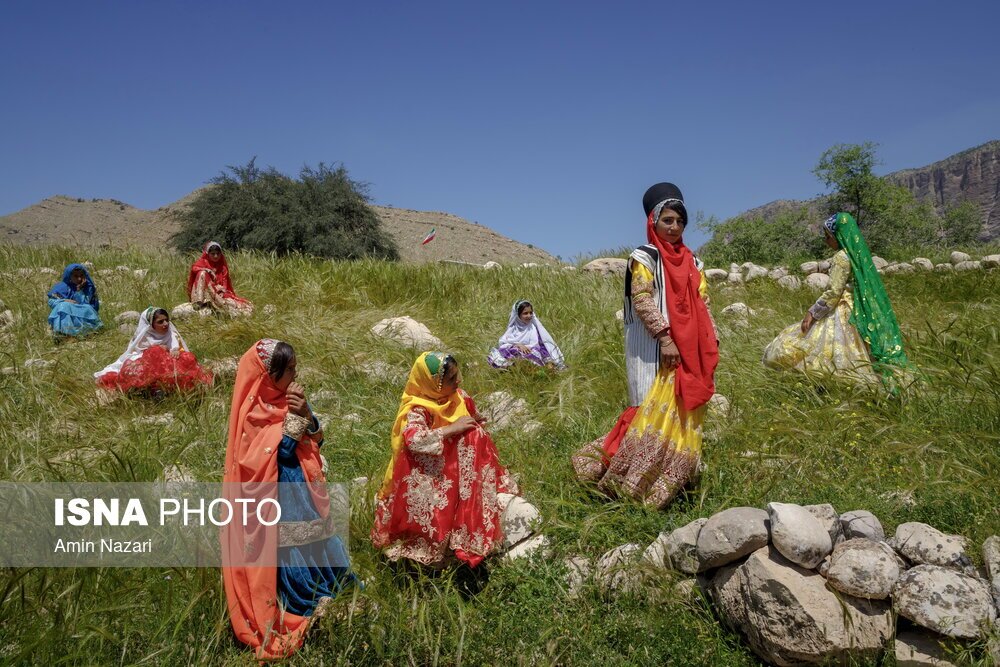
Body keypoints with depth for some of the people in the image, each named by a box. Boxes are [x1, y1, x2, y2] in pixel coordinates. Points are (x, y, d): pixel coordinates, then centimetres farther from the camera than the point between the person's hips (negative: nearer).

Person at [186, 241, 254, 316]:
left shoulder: (222, 266, 9)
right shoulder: (203, 262, 2)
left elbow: (225, 282, 3)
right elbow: (194, 268, -19)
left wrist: (222, 289, -17)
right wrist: (207, 270, -32)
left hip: (219, 292, 1)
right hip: (205, 292, -1)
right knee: (203, 273, -28)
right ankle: (200, 301, -32)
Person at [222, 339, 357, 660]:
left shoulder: (287, 398, 3)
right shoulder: (253, 411, -17)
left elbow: (317, 440, 4)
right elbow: (280, 451, -21)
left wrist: (306, 413, -13)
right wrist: (294, 416, -21)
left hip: (301, 485, 7)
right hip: (276, 494, -7)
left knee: (319, 540, 15)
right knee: (290, 552, 2)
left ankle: (330, 596, 32)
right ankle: (302, 611, 19)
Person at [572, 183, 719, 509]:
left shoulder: (690, 261, 16)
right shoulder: (644, 258, -4)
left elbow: (701, 306, 16)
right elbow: (642, 301, -15)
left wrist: (712, 343, 8)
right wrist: (664, 338, -22)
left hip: (689, 351, 7)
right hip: (655, 351, -7)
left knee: (683, 413, 8)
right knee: (655, 411, -9)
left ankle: (670, 478, 18)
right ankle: (626, 483, 0)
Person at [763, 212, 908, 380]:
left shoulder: (841, 257, -17)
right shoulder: (857, 253, 9)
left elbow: (833, 292, -21)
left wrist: (812, 312, -16)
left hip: (841, 313, -9)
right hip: (855, 310, 9)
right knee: (849, 352, 14)